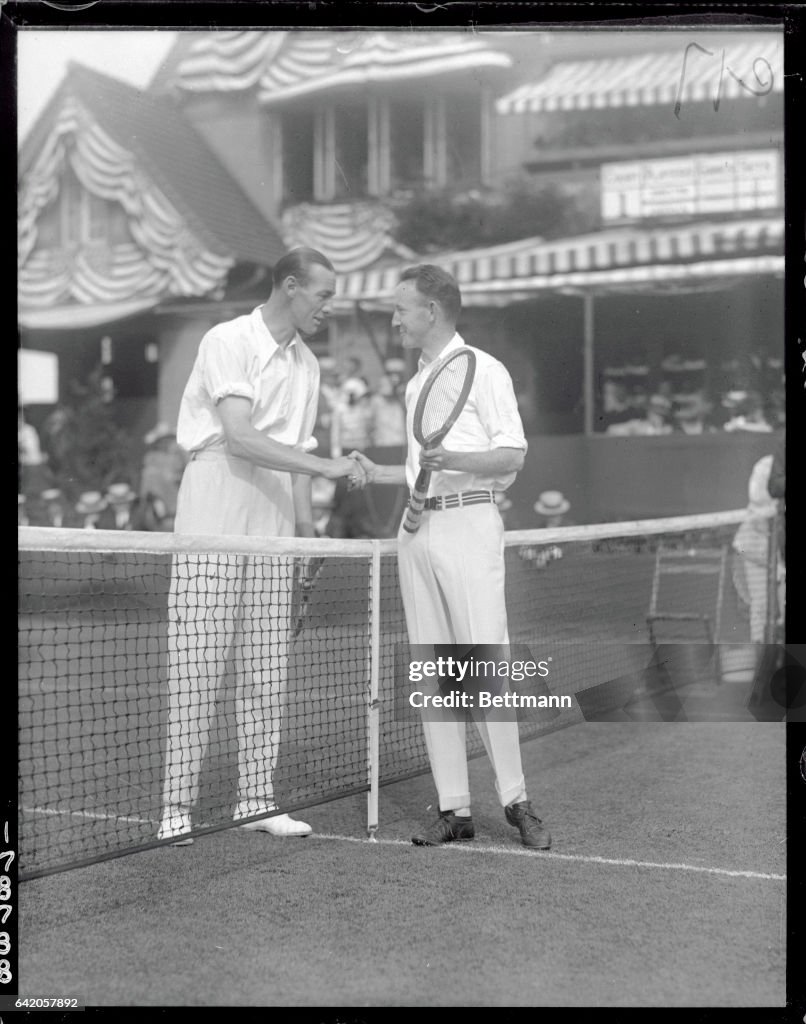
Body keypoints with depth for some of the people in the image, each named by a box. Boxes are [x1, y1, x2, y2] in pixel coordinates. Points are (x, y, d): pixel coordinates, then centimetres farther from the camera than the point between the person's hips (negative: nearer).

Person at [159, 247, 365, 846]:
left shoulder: (306, 364, 15)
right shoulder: (228, 342, -8)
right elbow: (241, 438, -19)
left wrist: (305, 526, 10)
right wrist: (327, 466, -23)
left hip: (273, 529, 7)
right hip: (213, 521, -6)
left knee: (266, 672, 6)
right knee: (196, 668, -5)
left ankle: (256, 800, 14)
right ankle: (177, 807, 1)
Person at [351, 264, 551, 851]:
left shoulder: (482, 370, -1)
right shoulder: (417, 382, 22)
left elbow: (513, 456, -8)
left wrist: (454, 459, -21)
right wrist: (379, 475, 20)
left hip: (469, 522, -7)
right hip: (417, 530, 8)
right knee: (432, 672, 3)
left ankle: (516, 801, -1)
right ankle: (455, 810, 6)